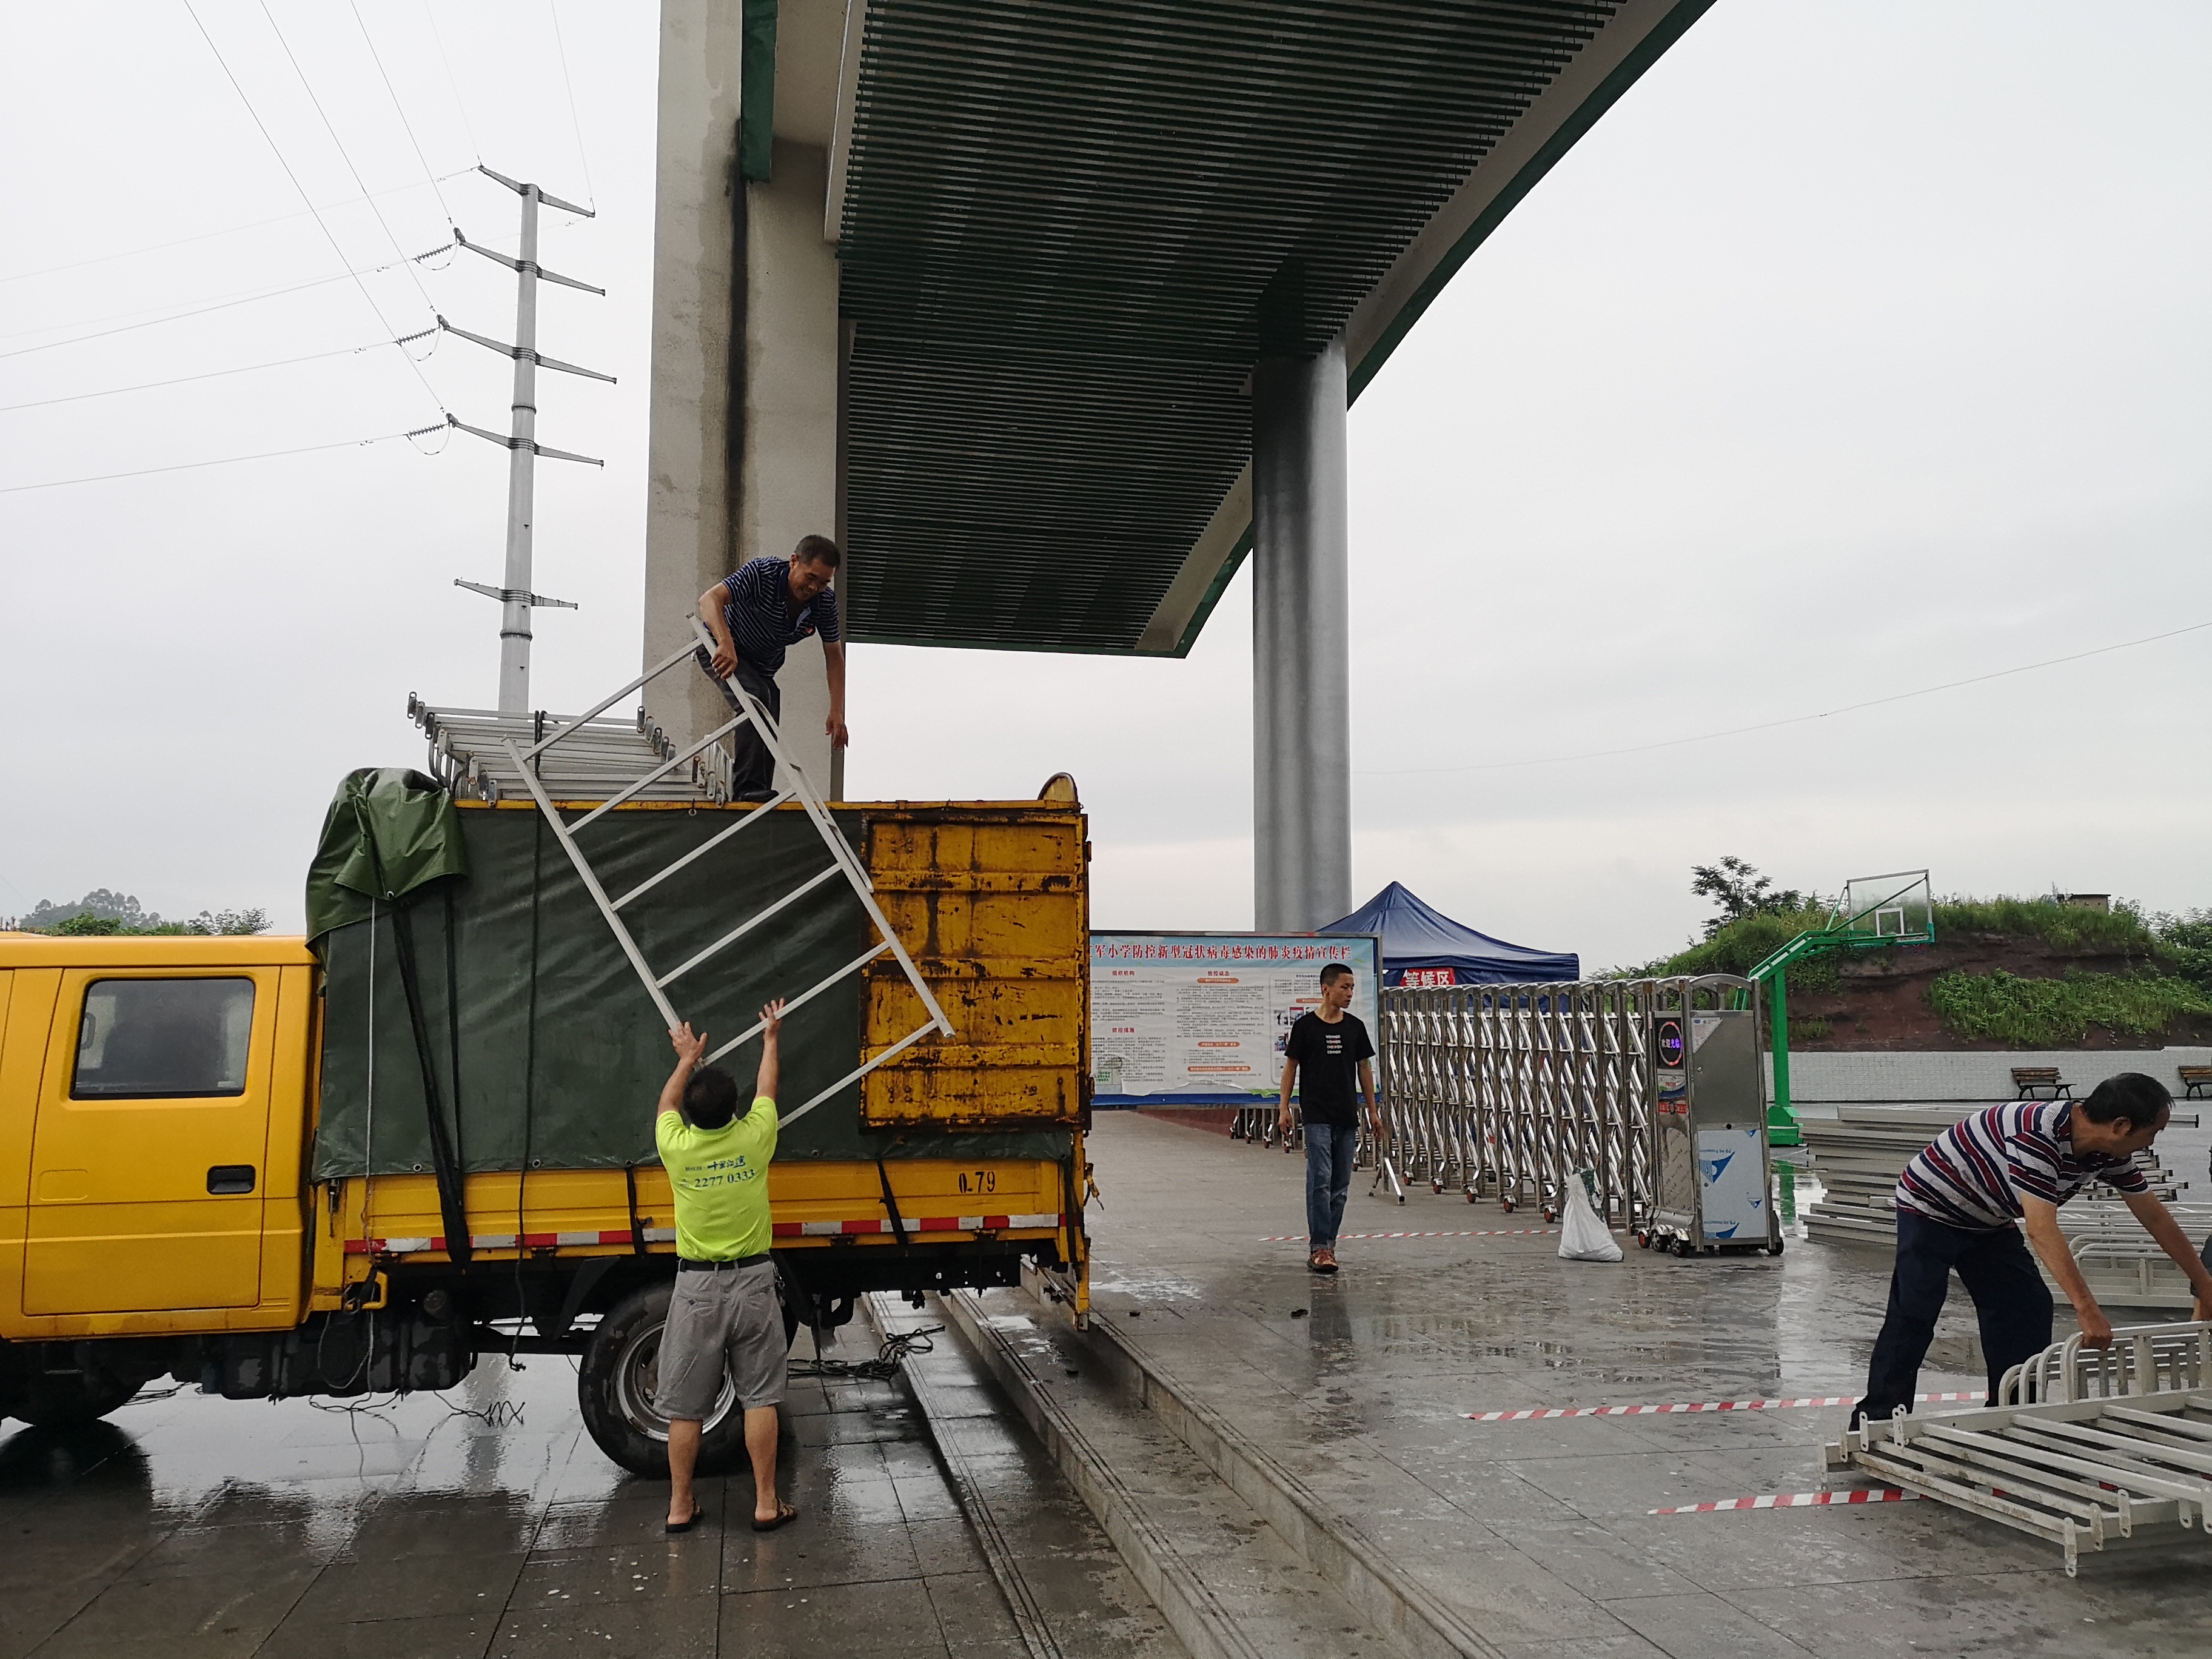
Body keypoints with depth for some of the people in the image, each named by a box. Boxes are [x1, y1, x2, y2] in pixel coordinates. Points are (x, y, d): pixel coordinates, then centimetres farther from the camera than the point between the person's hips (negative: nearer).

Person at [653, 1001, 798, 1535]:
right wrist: (770, 1039, 28)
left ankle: (680, 1506, 18)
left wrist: (687, 1059, 30)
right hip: (752, 1282, 0)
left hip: (696, 1287, 0)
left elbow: (667, 1104, 14)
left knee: (685, 1405, 10)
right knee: (759, 1397, 7)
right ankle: (766, 1504, 11)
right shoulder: (754, 1138, -10)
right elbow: (767, 1089, 11)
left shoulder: (677, 1146, -10)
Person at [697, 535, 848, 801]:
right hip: (721, 649, -6)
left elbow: (834, 657, -9)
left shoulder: (825, 601, -17)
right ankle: (748, 787, -31)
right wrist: (726, 644, -61)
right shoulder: (762, 572, -32)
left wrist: (837, 713, -17)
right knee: (756, 701, -31)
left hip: (763, 667, 6)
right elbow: (710, 599, -43)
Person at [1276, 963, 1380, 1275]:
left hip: (1347, 1118, 5)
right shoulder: (1306, 1026, -3)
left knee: (1340, 1186, 8)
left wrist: (1373, 1111, 11)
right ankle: (1318, 1248, -9)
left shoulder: (1355, 1027, 9)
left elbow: (1365, 1069, 14)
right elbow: (1291, 1067, 1)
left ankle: (1328, 1245, 17)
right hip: (1317, 1117, -5)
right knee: (1320, 1181, -11)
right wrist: (1284, 1108, -5)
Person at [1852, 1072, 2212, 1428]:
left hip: (1989, 1221, 9)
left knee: (2028, 1307, 0)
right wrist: (2087, 1310, -42)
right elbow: (2042, 1230, -40)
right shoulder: (2037, 1134, -37)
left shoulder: (2110, 1153, -8)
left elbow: (2156, 1218, 5)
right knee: (1914, 1313, -14)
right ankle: (1875, 1419, -10)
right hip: (1929, 1207, -9)